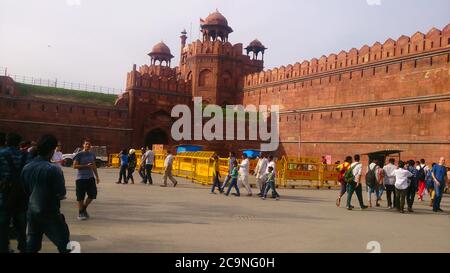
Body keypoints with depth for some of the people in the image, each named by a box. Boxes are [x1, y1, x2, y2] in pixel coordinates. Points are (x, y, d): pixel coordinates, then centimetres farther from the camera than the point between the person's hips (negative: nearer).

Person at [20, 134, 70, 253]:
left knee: (31, 246, 18)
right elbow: (61, 194, -17)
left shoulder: (26, 168, -2)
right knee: (64, 245, 6)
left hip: (32, 213, 6)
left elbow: (24, 191, 7)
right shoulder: (54, 169, -21)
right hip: (50, 213, -6)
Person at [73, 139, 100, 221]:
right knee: (80, 197, 0)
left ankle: (84, 208, 26)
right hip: (81, 178, -5)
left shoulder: (92, 154, 11)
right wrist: (86, 166, -19)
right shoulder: (79, 155, -6)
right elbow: (75, 166, -11)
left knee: (93, 194, 5)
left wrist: (97, 176, 16)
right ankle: (80, 213, 13)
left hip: (90, 178, 5)